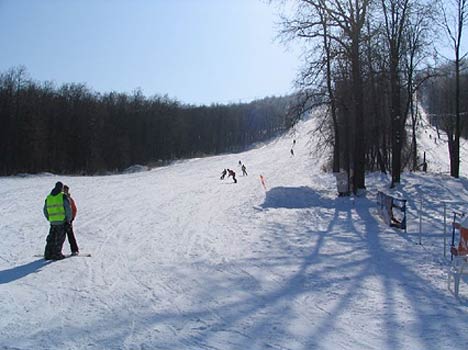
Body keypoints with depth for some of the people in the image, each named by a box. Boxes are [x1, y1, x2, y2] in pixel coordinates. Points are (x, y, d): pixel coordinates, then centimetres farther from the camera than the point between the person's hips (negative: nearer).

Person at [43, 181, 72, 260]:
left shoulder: (48, 197, 10)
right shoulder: (63, 196, -7)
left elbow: (45, 210, 17)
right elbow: (68, 208, -11)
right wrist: (69, 219, -3)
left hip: (52, 221, 5)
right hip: (62, 221, -5)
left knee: (51, 238, 14)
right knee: (60, 238, 3)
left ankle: (48, 254, 16)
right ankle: (56, 254, 3)